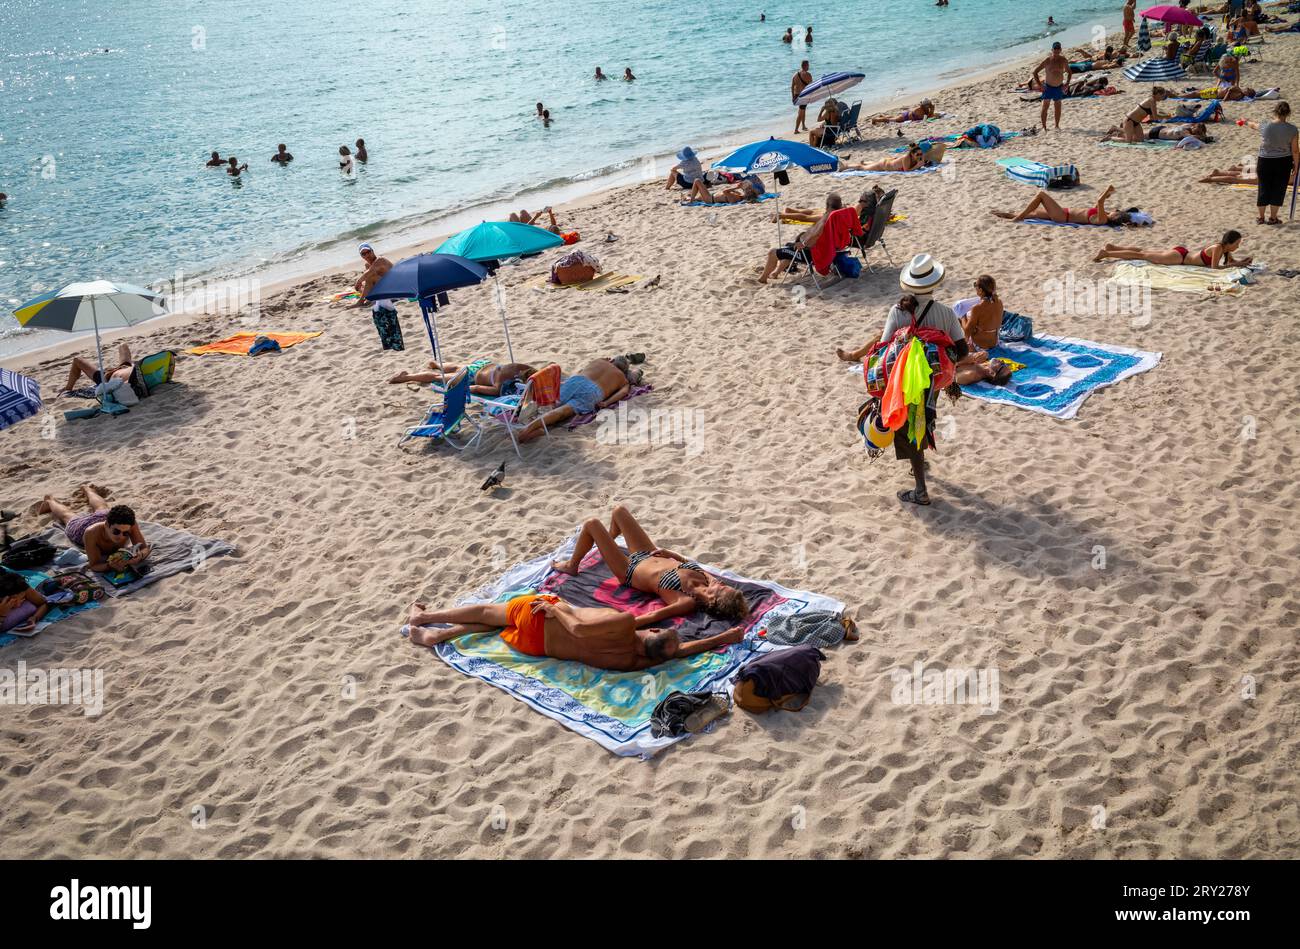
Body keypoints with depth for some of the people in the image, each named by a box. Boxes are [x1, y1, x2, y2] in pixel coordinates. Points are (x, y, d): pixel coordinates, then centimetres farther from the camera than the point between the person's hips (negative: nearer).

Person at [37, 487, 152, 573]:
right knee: (67, 515, 34)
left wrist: (139, 557, -65)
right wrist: (109, 566, -67)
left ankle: (88, 490, 72)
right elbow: (94, 565, -45)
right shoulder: (91, 533, -52)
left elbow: (145, 549, -41)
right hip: (81, 526, -3)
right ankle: (50, 502, 67)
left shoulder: (131, 526, -49)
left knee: (102, 508, 40)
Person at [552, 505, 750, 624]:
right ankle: (607, 542, 53)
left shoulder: (687, 602, -40)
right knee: (619, 510, 19)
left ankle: (571, 565, 27)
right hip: (650, 555, 7)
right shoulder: (708, 579, -21)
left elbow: (654, 616, -49)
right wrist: (670, 553, -4)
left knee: (592, 524, -2)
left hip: (630, 570, -6)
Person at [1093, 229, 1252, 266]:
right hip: (1178, 257, -7)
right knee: (1142, 256, -2)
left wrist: (1241, 262, -3)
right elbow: (1214, 267, -29)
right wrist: (1231, 265, -21)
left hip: (1181, 252, 7)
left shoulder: (1224, 248, 1)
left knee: (1144, 253, 16)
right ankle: (1106, 253, 2)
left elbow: (1231, 260, 16)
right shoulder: (1218, 248, -24)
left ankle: (1112, 247, 25)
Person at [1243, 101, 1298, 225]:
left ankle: (1261, 217, 23)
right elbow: (1295, 151, -7)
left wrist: (1247, 121, 36)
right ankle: (1273, 218, 18)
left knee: (1264, 189, 13)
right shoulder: (1292, 129, -12)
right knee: (1278, 190, 11)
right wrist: (1296, 165, 6)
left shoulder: (1265, 127, -12)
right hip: (1283, 163, 0)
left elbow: (1254, 125, 13)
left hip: (1265, 162, 1)